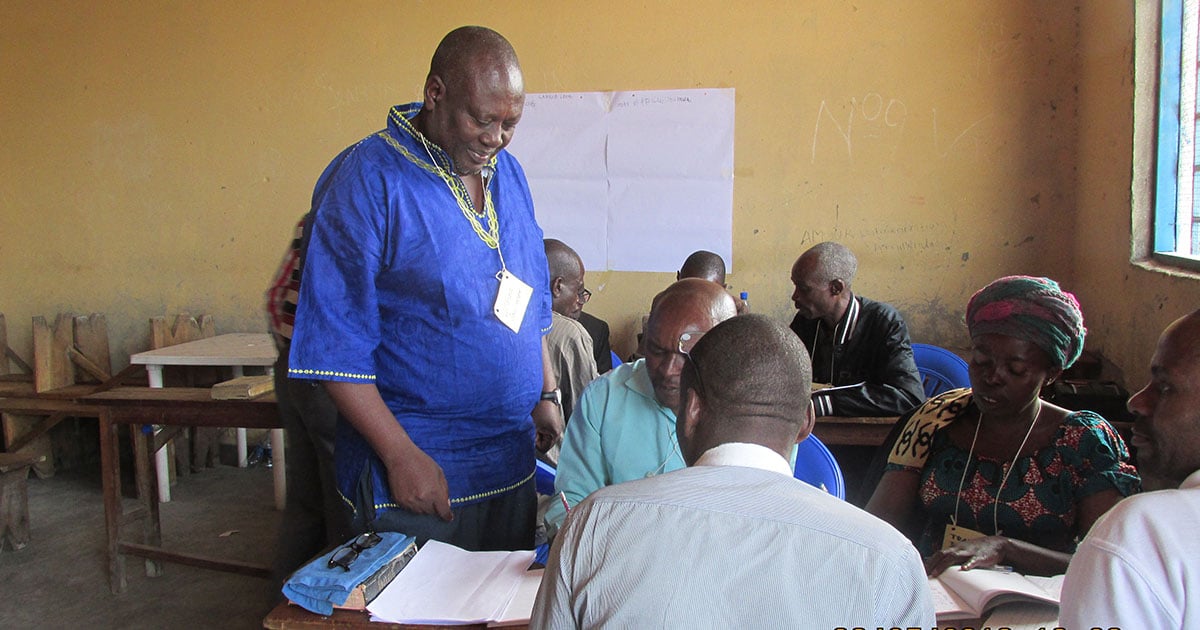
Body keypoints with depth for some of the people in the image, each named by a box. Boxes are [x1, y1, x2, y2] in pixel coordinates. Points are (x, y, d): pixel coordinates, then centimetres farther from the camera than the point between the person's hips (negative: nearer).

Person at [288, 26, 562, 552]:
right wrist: (401, 455, -20)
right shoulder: (365, 179, -14)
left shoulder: (506, 172, 7)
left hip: (511, 463, 7)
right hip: (413, 469, -6)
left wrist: (546, 395, 12)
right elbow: (334, 346, -16)